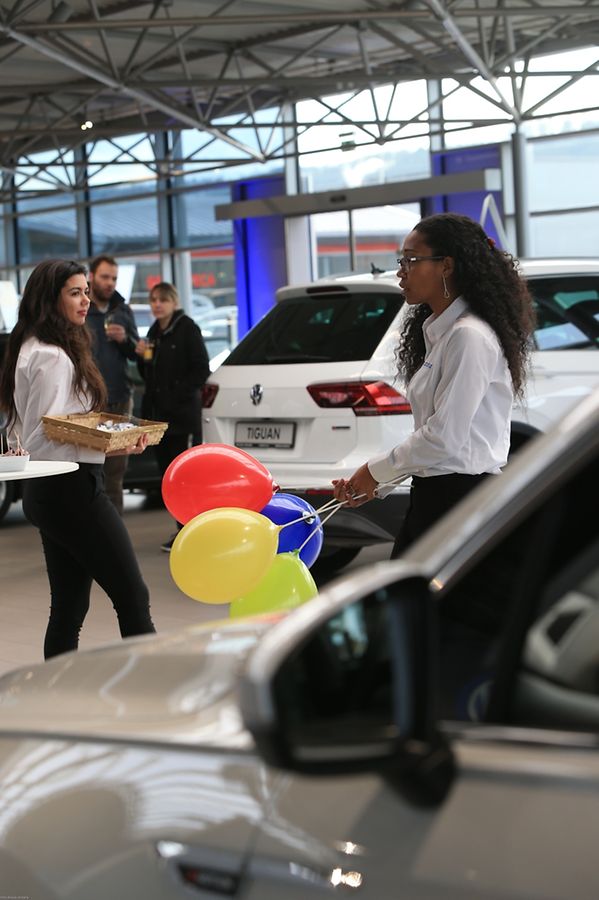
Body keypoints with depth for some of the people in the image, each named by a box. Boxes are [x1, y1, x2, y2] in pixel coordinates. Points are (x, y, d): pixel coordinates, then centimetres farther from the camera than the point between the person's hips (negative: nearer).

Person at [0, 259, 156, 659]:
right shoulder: (54, 356, -15)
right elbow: (46, 435, -19)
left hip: (48, 491, 10)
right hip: (72, 487, -10)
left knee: (69, 610, 11)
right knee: (132, 597, -4)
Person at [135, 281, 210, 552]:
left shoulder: (187, 328, -6)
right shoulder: (154, 332, 15)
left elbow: (201, 369, -11)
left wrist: (179, 394, -15)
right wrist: (142, 357, 1)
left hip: (183, 413, -7)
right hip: (158, 412, 7)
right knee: (166, 469, 8)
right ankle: (182, 528, 17)